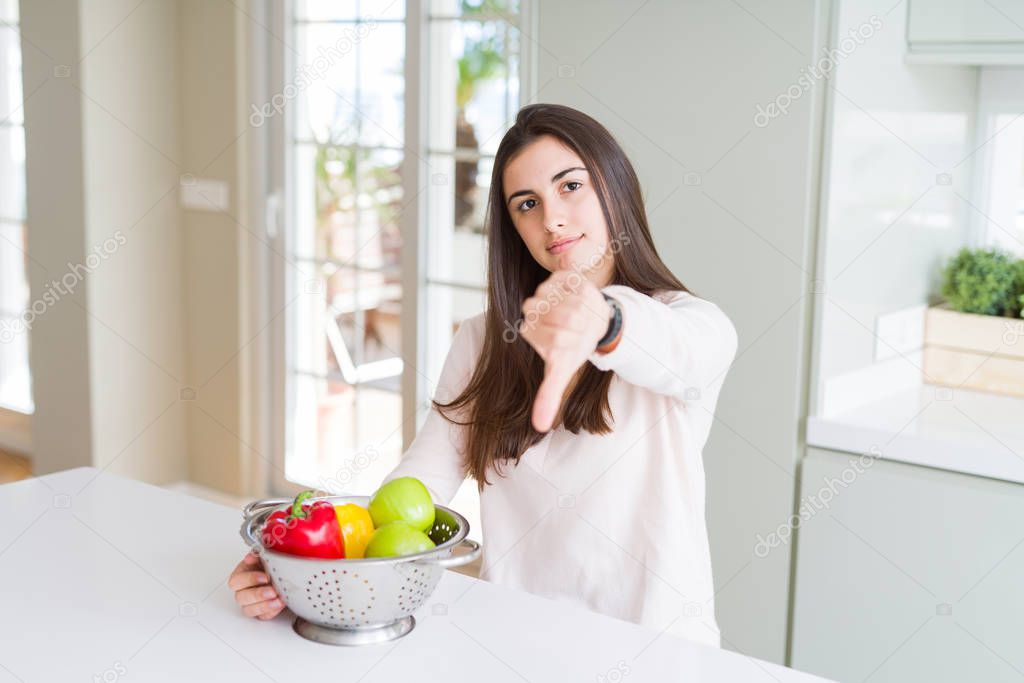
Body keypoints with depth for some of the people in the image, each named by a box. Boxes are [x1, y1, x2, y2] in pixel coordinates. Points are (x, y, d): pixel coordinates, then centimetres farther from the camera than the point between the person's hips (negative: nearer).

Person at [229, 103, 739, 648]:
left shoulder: (696, 324, -2)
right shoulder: (481, 341, 10)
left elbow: (683, 350, -26)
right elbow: (417, 484, 1)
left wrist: (603, 323, -48)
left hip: (654, 650, -2)